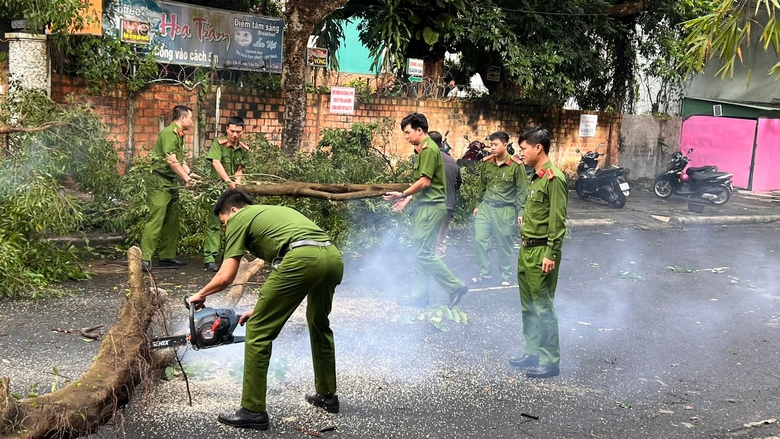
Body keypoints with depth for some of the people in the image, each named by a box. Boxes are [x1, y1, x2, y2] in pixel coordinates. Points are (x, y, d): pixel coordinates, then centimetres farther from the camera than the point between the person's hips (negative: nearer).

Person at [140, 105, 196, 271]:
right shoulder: (169, 133, -14)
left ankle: (167, 256, 17)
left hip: (171, 183, 10)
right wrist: (187, 179, -16)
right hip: (159, 181, -10)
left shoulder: (179, 135, 18)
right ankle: (145, 258, -18)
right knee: (156, 219, -15)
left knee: (172, 221, 11)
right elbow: (171, 160, -20)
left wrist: (189, 174, 5)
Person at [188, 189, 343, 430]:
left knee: (258, 331, 5)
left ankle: (253, 411, 9)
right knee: (319, 323, 33)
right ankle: (327, 395, 40)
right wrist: (263, 306, 42)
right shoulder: (276, 212, 39)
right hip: (333, 257, 8)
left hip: (304, 258, -8)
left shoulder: (239, 218, 17)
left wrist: (200, 295, 30)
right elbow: (281, 272, 38)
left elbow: (226, 276, 11)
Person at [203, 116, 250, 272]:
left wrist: (237, 183, -15)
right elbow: (216, 163, -19)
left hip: (233, 190, 5)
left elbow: (240, 170, 6)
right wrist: (228, 181, -30)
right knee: (214, 223, -9)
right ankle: (209, 258, -9)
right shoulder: (218, 143, -6)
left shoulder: (244, 149, 7)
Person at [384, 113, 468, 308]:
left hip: (431, 206, -10)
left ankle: (455, 287, -3)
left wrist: (403, 194, -10)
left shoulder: (428, 149, -14)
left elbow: (425, 182, -19)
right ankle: (420, 295, 15)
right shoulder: (422, 149, 16)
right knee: (421, 252, 11)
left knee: (424, 253, -10)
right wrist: (408, 198, 16)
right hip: (424, 205, 10)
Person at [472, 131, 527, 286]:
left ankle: (506, 276, 20)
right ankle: (485, 273, 14)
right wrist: (478, 205, 17)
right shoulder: (486, 162, 4)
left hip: (505, 210, -4)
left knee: (504, 244, 4)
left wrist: (521, 212, -8)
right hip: (485, 207, 5)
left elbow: (522, 190, -6)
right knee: (479, 240, 0)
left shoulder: (516, 165, -10)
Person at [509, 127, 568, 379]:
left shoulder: (554, 178, -14)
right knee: (528, 306, 15)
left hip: (541, 252, -10)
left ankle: (551, 361, 3)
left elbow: (558, 221, -18)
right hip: (526, 250, 10)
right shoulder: (536, 177, 14)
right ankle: (533, 353, 25)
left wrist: (551, 254, -20)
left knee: (543, 307, -5)